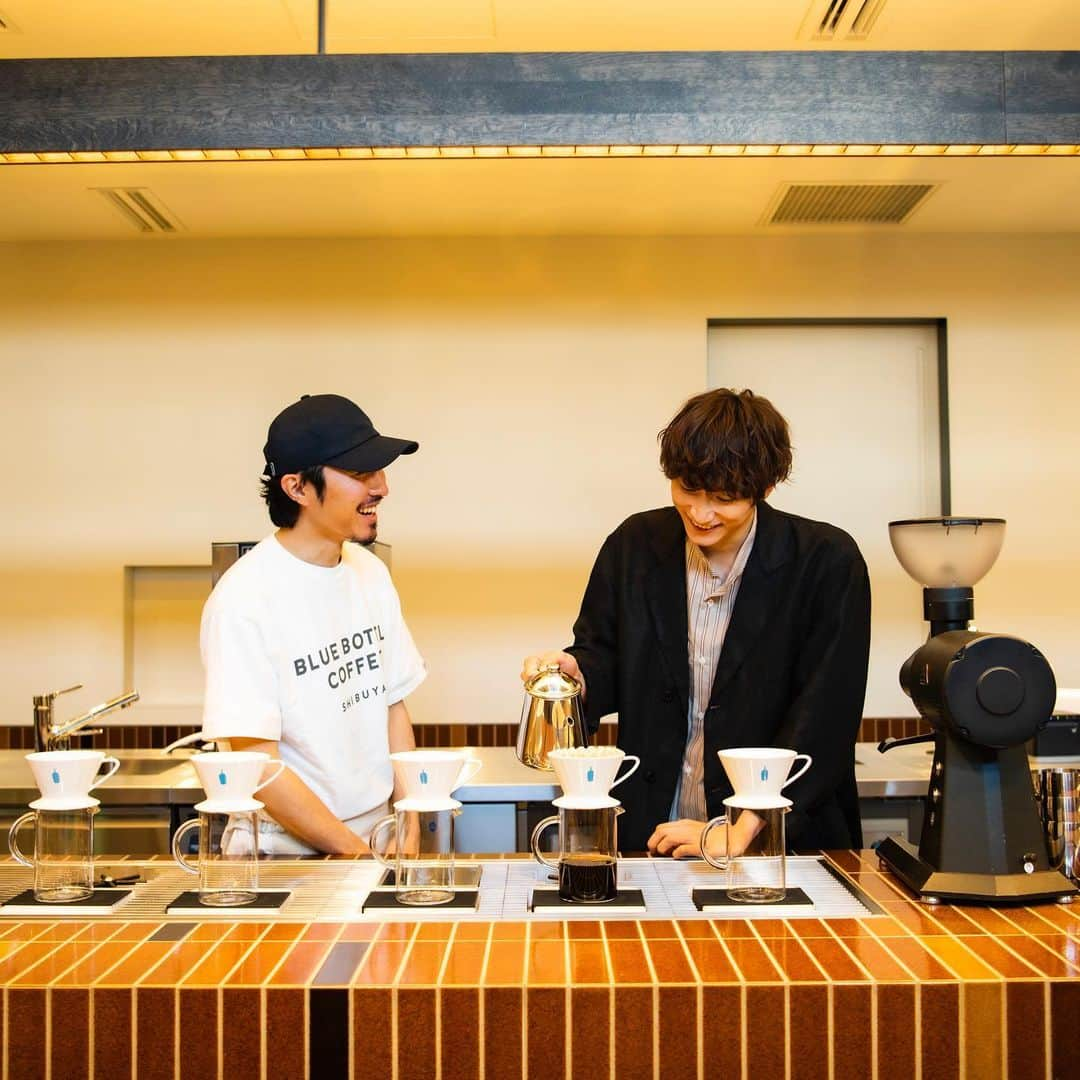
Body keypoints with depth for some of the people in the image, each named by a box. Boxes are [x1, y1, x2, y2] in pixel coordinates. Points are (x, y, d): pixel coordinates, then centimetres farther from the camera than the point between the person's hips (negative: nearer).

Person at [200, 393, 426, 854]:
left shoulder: (370, 573, 7)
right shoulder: (243, 600, -13)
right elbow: (259, 768, -13)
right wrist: (357, 854, -12)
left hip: (377, 835, 5)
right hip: (284, 854, -5)